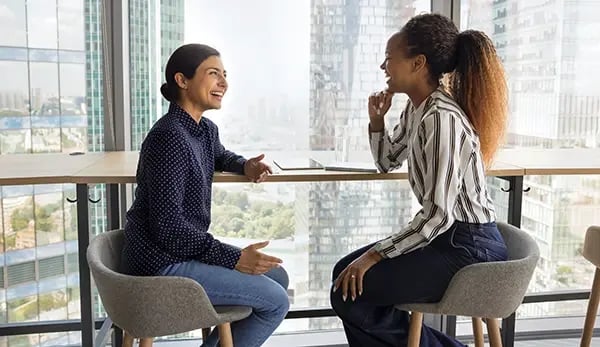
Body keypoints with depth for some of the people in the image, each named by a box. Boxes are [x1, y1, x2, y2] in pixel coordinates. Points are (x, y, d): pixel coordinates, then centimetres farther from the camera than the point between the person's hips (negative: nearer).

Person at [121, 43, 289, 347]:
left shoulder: (206, 129, 6)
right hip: (164, 261, -10)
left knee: (277, 277, 15)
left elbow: (218, 156, 31)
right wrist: (234, 258, -20)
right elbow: (168, 226, -25)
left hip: (184, 248, 10)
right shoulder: (170, 137, -22)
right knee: (275, 301, -10)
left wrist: (245, 166, 9)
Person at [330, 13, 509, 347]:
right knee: (345, 273, 10)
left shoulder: (442, 118, -24)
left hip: (468, 247, -9)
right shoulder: (417, 108, 5)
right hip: (444, 235, 9)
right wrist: (377, 119, 4)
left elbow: (437, 215, -26)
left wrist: (374, 255, -19)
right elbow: (387, 161, 22)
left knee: (350, 295, -11)